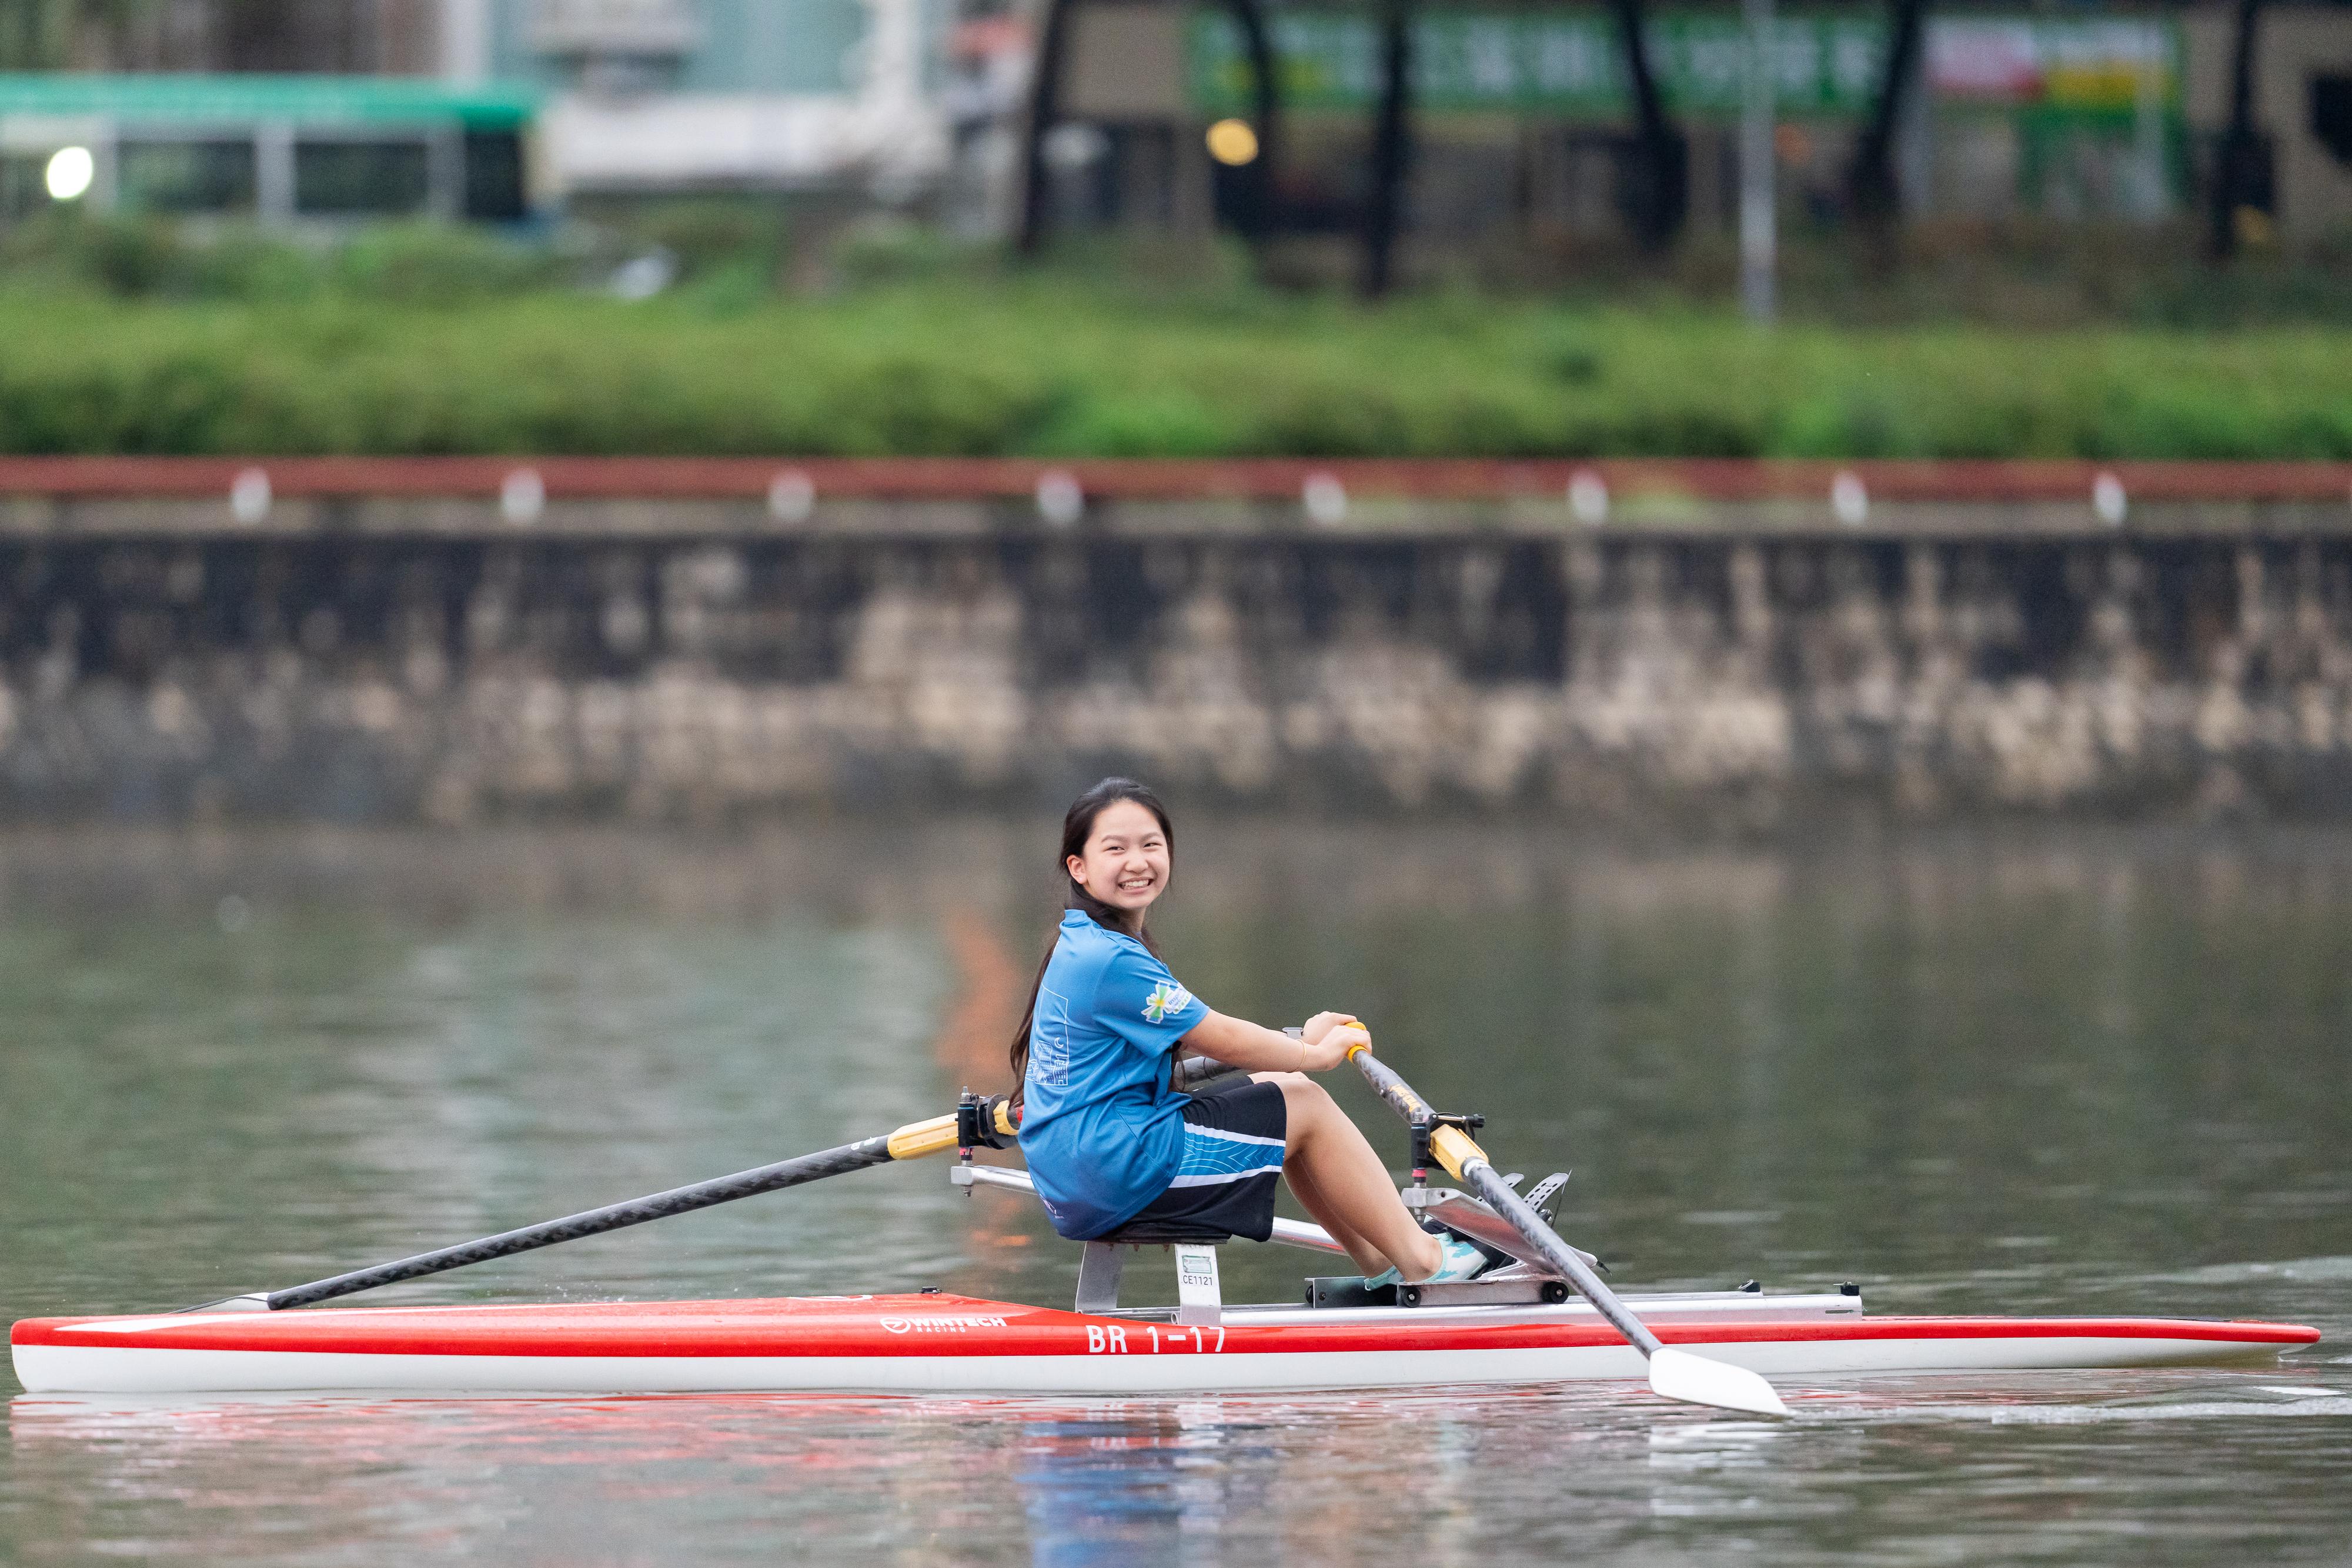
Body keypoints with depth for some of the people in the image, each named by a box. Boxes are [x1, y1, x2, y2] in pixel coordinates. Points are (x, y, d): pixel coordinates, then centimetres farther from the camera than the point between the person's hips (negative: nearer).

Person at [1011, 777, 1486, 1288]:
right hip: (1117, 1170, -10)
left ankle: (1379, 1263, 24)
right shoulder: (1112, 962, -20)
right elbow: (1223, 1041, -12)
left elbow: (1198, 1034, 20)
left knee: (1281, 1090, 19)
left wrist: (1297, 1041, 11)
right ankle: (1418, 1261, 9)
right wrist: (1317, 1054, 3)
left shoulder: (1083, 948, 13)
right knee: (1306, 1108, 0)